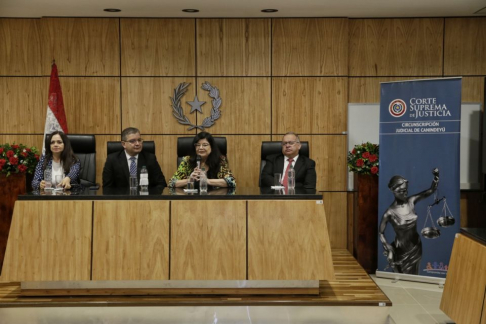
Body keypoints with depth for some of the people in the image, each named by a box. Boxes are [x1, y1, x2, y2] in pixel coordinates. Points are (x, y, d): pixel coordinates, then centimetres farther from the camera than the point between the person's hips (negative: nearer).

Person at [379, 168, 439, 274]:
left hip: (416, 246, 4)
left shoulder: (411, 201, -11)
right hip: (401, 250, -4)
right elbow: (381, 234, -11)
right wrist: (389, 250, -17)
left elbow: (431, 190, -8)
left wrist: (436, 176, -26)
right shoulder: (390, 213, -22)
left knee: (413, 276, 22)